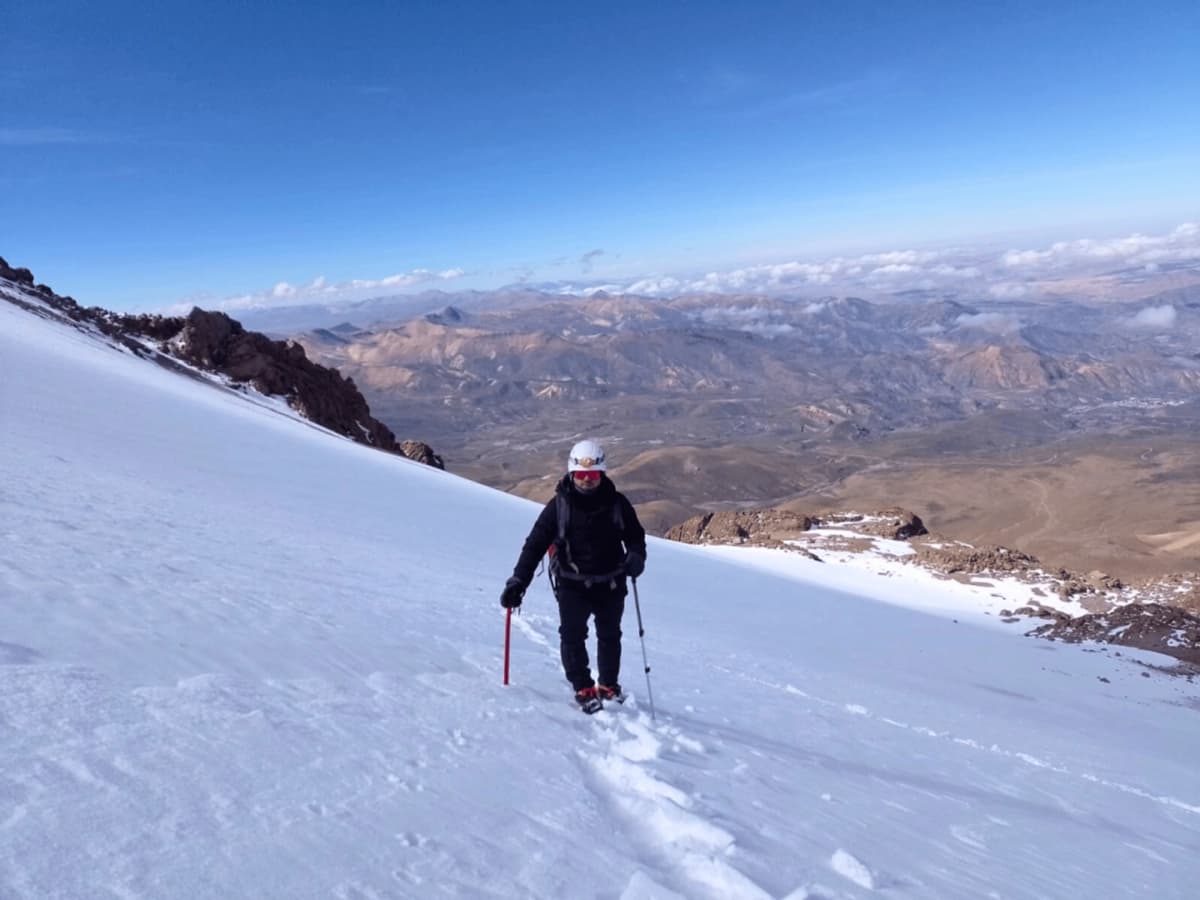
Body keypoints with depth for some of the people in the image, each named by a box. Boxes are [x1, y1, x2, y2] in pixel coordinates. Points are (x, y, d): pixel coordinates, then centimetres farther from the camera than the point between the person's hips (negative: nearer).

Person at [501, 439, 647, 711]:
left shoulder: (617, 503, -6)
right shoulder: (559, 505, -9)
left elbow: (635, 535, 6)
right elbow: (535, 544, -8)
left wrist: (636, 556, -18)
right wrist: (518, 582, -16)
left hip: (610, 583, 2)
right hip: (572, 584, -2)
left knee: (609, 636, 14)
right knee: (572, 635, -14)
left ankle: (608, 686, 35)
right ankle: (583, 688, 2)